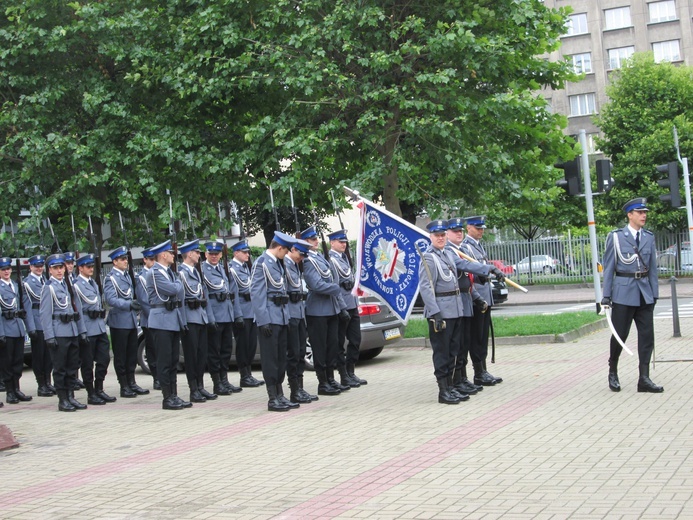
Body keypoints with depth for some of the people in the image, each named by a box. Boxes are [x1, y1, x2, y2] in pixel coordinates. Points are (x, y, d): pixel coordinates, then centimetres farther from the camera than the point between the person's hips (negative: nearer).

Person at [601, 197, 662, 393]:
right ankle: (613, 373, 22)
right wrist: (606, 296, -5)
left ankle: (644, 379, 3)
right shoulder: (616, 237, -2)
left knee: (647, 335, 0)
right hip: (623, 292, -4)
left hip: (645, 294, 4)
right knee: (620, 334, 2)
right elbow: (608, 268, -1)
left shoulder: (649, 237, 9)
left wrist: (654, 293, 7)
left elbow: (653, 267, 12)